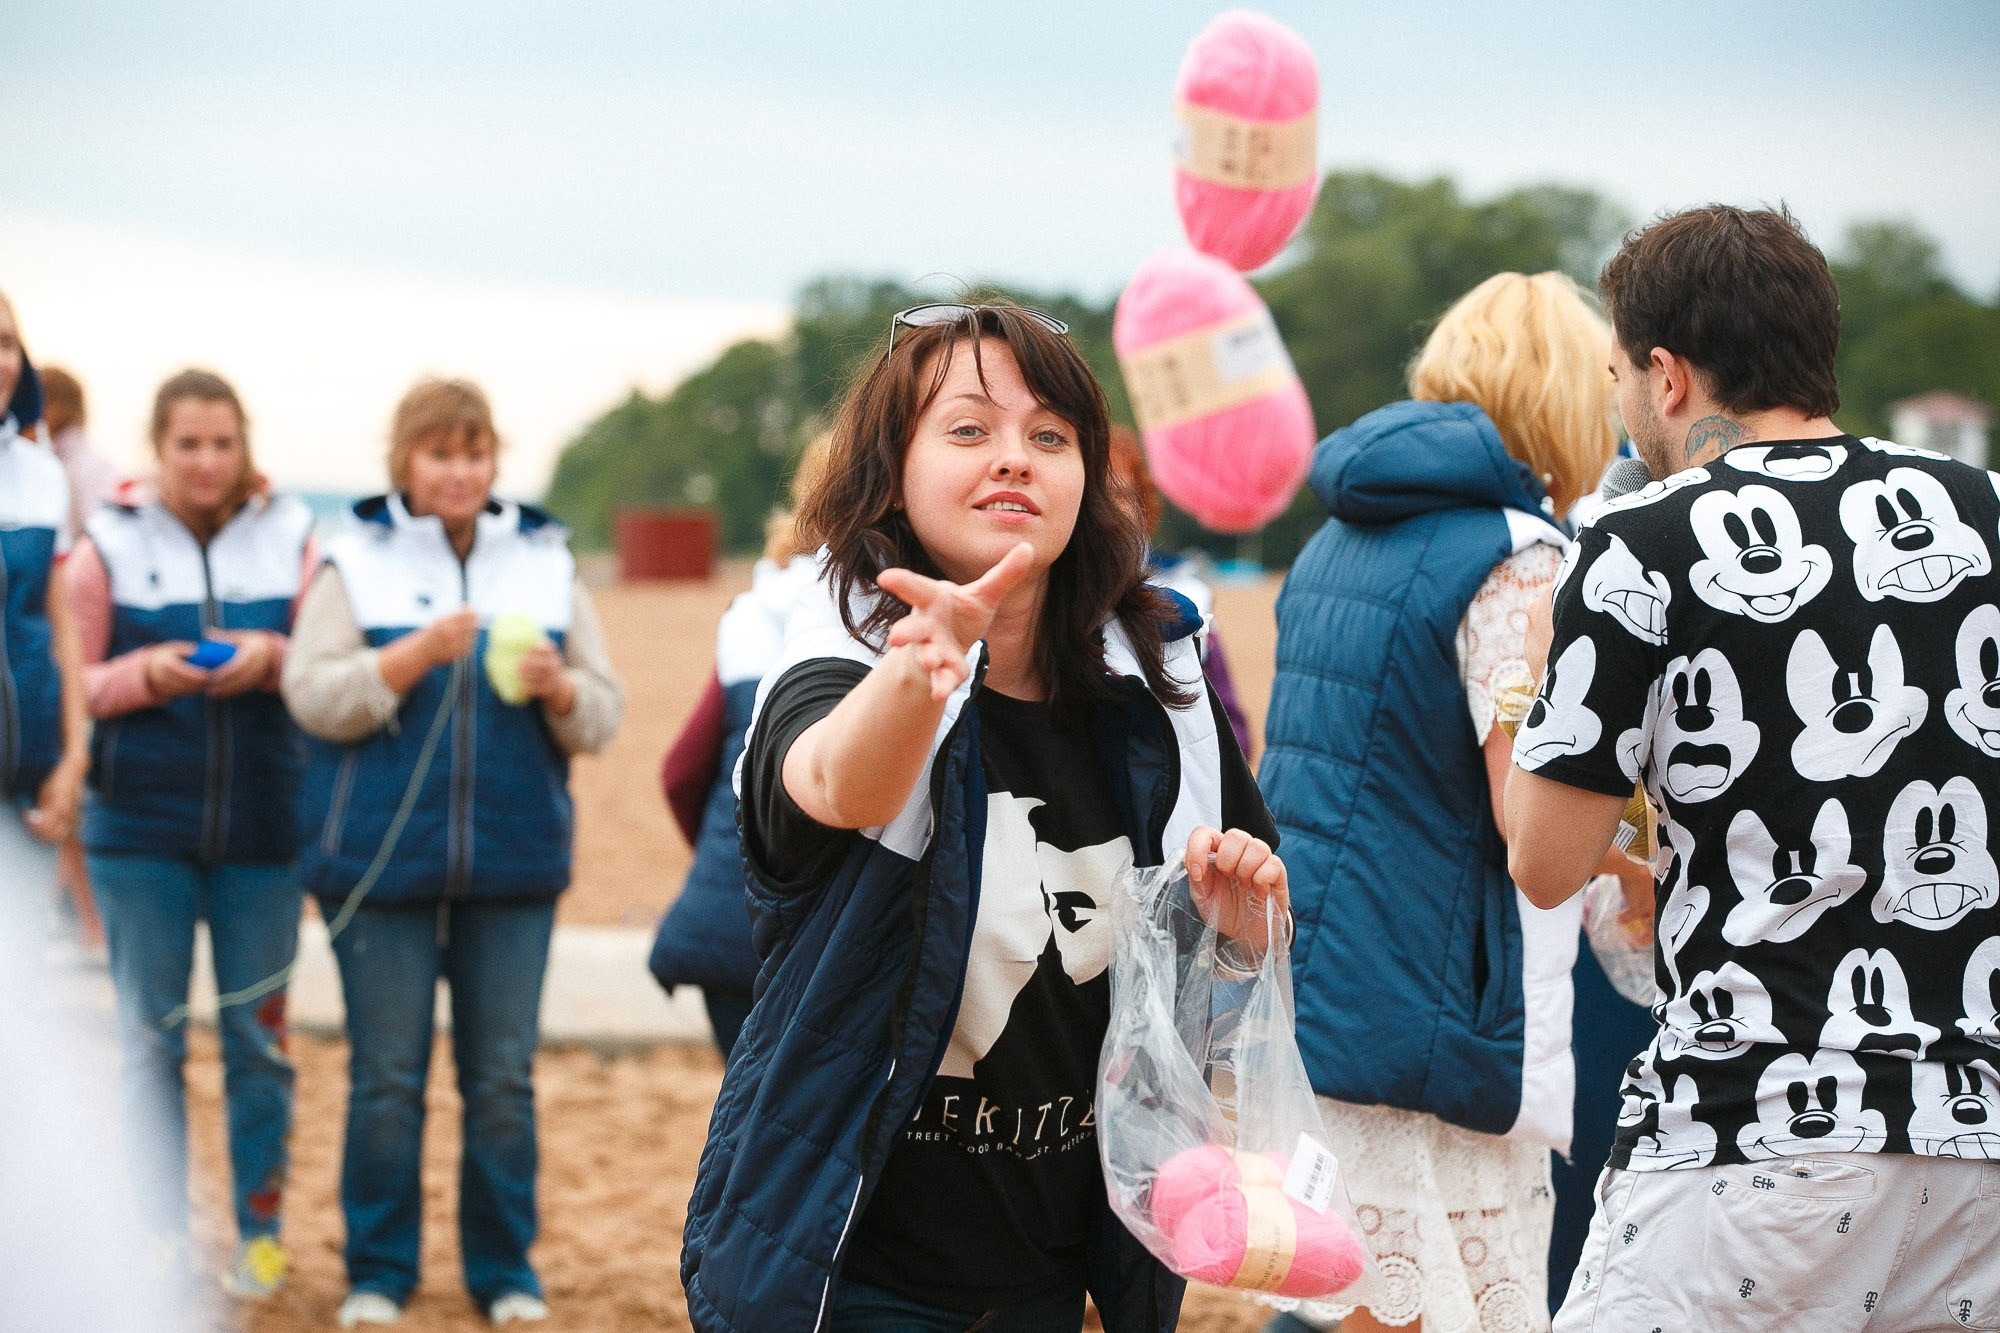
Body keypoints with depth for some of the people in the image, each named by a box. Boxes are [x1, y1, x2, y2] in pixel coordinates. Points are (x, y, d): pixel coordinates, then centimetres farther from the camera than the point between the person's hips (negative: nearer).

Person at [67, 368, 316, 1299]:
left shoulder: (292, 540, 3)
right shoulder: (109, 547, 2)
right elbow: (73, 684, 2)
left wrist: (272, 659, -14)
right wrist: (146, 674, -16)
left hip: (262, 826, 0)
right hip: (140, 826, 0)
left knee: (258, 1035, 4)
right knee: (150, 1037, 4)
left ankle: (260, 1231, 14)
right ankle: (159, 1235, 13)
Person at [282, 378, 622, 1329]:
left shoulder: (547, 563, 10)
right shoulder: (355, 562, 3)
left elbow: (602, 717, 10)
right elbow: (312, 695, -7)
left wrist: (557, 687, -12)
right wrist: (416, 654, -18)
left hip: (512, 862, 2)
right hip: (381, 859, -2)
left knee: (504, 1080, 4)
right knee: (386, 1078, 1)